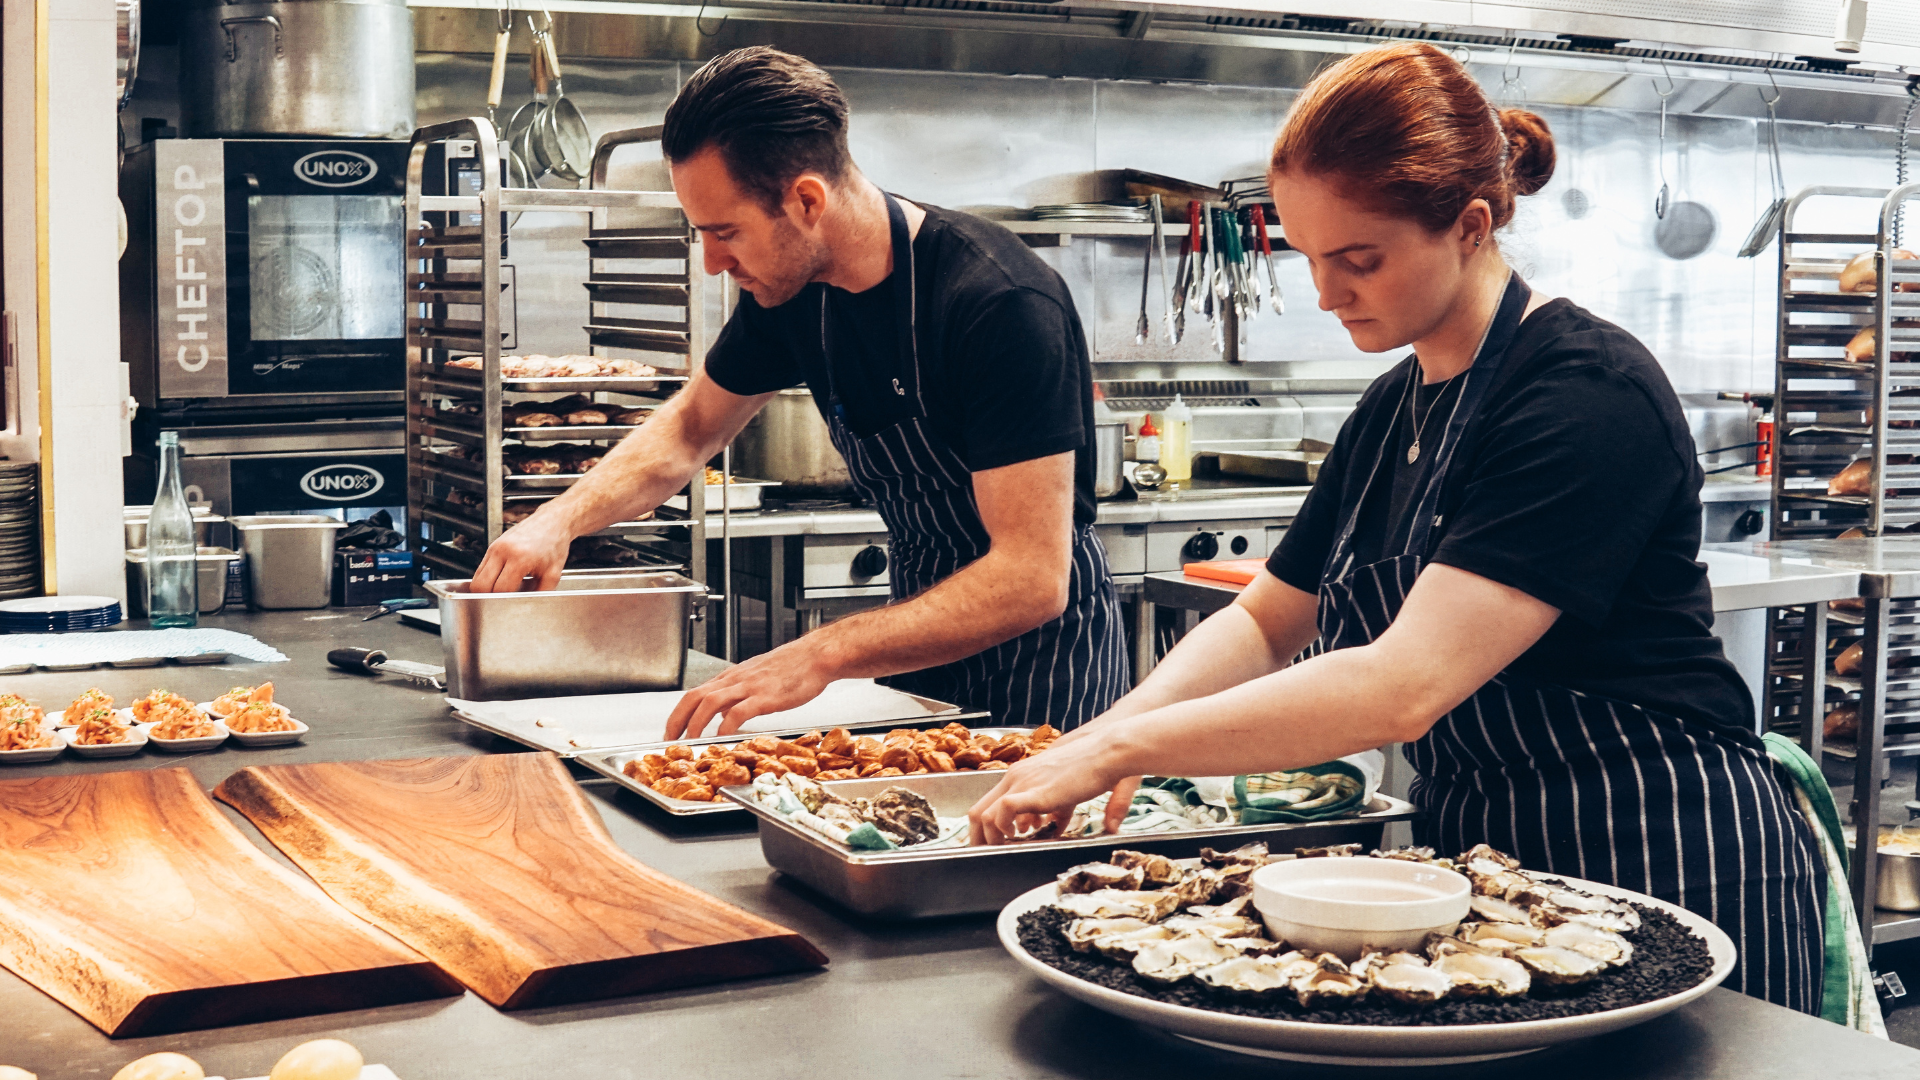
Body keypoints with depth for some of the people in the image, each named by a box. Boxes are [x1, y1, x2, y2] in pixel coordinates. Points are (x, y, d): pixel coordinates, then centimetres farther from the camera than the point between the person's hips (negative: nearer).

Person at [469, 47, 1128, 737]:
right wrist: (562, 518, -3)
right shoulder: (789, 289, -5)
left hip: (1044, 653, -6)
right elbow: (692, 426, 14)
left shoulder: (1004, 305, -27)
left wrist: (822, 655, -38)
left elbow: (1033, 578, -32)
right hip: (924, 636, 6)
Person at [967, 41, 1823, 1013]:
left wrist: (1121, 749, -27)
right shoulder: (1391, 411, 7)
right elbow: (1264, 622, 13)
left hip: (1671, 872, -8)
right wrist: (1116, 727, -8)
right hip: (1479, 858, 8)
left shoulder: (1588, 396, -22)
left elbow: (1406, 686, -30)